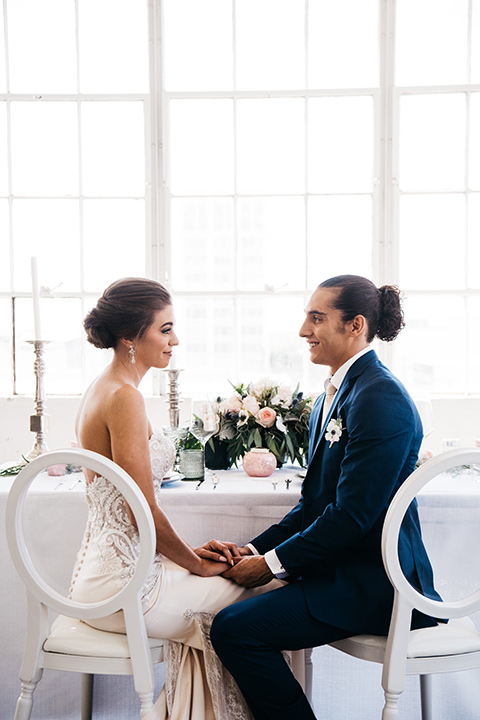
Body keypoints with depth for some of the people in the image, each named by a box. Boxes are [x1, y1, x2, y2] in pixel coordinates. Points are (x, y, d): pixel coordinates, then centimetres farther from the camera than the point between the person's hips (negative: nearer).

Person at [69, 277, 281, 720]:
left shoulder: (101, 390, 9)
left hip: (104, 568, 9)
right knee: (262, 592, 3)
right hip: (125, 581, -9)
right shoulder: (124, 397, -20)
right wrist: (196, 563, -4)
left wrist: (190, 552, 11)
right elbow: (144, 512, -20)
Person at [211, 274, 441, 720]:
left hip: (373, 579, -9)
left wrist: (273, 563, -13)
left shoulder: (380, 399, -19)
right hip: (342, 567, 9)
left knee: (235, 628, -19)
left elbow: (353, 514, -21)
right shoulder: (334, 394, 12)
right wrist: (256, 549, 4)